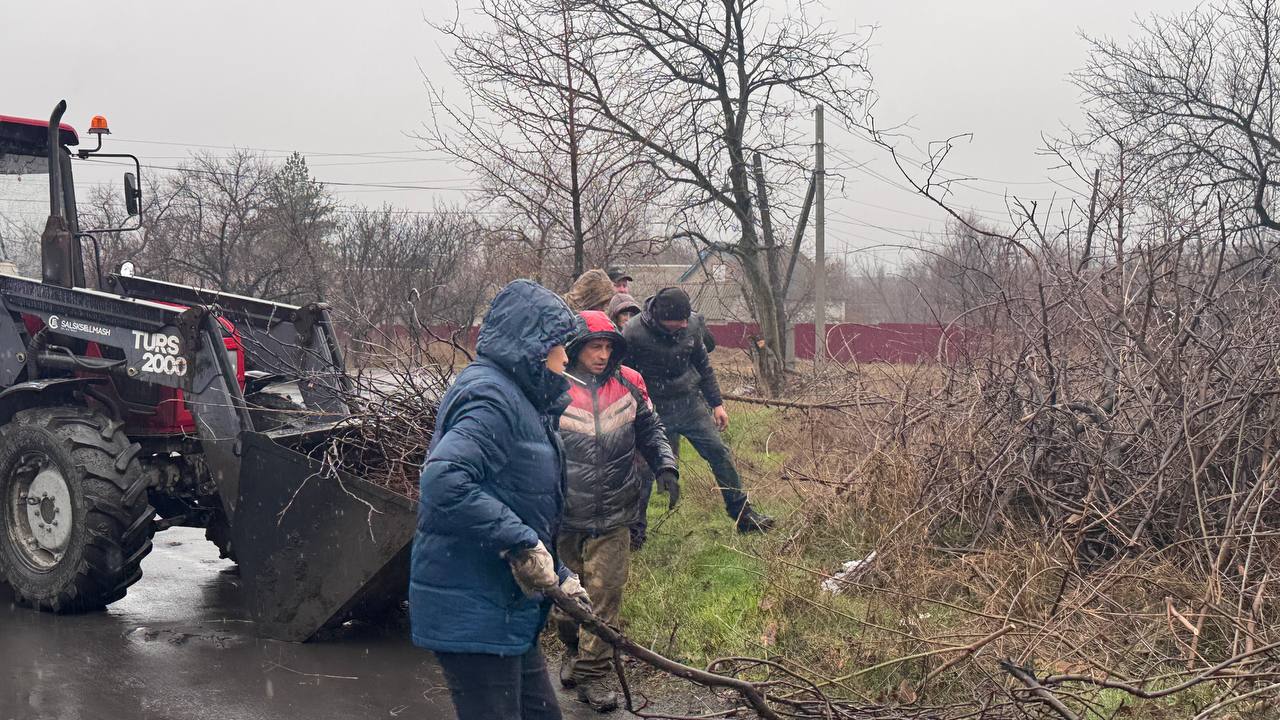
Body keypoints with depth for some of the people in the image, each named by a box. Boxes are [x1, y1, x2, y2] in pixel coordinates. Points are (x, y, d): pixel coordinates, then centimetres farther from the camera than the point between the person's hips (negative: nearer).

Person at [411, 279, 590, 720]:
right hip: (473, 614, -11)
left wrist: (559, 576, 18)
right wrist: (524, 543, -28)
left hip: (506, 607, 11)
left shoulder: (518, 398, 16)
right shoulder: (489, 395, -17)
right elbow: (444, 483, -33)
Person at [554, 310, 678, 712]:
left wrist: (665, 467, -1)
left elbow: (649, 429, 14)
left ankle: (594, 672, 13)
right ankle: (573, 651, 41)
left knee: (604, 596, 1)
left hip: (612, 516, 1)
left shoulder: (627, 384, 0)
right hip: (562, 516, -1)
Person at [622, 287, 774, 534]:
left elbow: (704, 367, 11)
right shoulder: (633, 334, -19)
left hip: (691, 403, 4)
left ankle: (743, 514, 14)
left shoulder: (690, 328, -4)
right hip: (655, 411, -4)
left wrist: (717, 403, 10)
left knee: (719, 453, 2)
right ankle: (634, 528, 13)